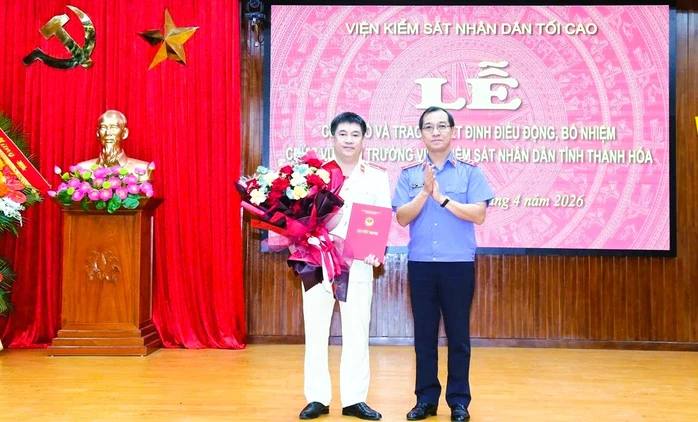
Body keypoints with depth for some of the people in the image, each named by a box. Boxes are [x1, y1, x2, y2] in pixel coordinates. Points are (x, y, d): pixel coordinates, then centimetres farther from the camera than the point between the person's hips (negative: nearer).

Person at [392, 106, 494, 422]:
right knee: (424, 333, 9)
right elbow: (402, 218, -2)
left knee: (458, 334, 5)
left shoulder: (470, 171, 1)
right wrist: (425, 192, -14)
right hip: (420, 263, 2)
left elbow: (479, 215, -8)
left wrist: (442, 197, -13)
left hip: (459, 263, -2)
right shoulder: (408, 174, 6)